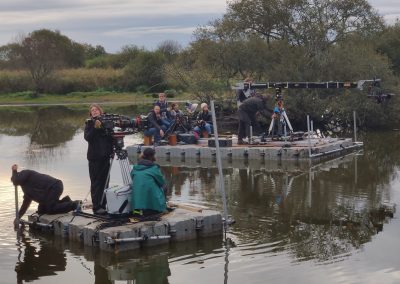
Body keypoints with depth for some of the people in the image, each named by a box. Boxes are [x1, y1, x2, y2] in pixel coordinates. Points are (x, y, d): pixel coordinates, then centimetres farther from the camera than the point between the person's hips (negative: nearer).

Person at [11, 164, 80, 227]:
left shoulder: (24, 173, 2)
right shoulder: (26, 186, 28)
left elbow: (16, 181, -18)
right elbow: (26, 203, 30)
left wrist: (14, 171, 2)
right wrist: (18, 217, 28)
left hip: (54, 186, -10)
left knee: (50, 210, -15)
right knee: (41, 211, 9)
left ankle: (73, 205, -10)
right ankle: (65, 201, 10)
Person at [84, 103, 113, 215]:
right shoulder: (89, 123, 1)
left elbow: (111, 137, 15)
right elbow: (87, 137, -14)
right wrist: (95, 128, -24)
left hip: (105, 156, 3)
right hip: (94, 157, -3)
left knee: (104, 181, 5)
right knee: (96, 182, -4)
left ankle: (103, 205, 11)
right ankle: (96, 206, -3)